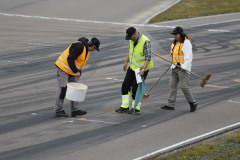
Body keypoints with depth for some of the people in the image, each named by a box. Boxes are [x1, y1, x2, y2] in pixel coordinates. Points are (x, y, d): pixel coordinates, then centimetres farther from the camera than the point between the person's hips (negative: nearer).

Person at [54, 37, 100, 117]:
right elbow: (70, 59, -27)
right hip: (63, 68, -10)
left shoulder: (87, 49, 8)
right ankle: (58, 110, 0)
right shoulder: (79, 46, -24)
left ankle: (75, 110, 10)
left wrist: (78, 73, 11)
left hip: (72, 71, 10)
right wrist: (76, 71, -24)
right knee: (62, 89, -7)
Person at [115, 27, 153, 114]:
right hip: (133, 67, 8)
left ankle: (136, 108, 12)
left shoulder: (145, 42, -26)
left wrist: (143, 70, -35)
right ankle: (125, 107, 14)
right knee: (125, 86, 6)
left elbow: (148, 58, -27)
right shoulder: (132, 40, -2)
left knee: (136, 88, -3)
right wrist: (126, 62, 9)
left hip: (142, 68, -8)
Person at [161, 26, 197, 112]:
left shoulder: (186, 43, -12)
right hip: (175, 68, 9)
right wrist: (173, 65, 16)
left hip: (183, 69, -9)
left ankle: (193, 103, 1)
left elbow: (188, 57, -18)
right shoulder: (175, 43, 16)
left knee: (184, 86, -11)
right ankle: (170, 105, 8)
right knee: (172, 85, 6)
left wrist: (184, 67, -24)